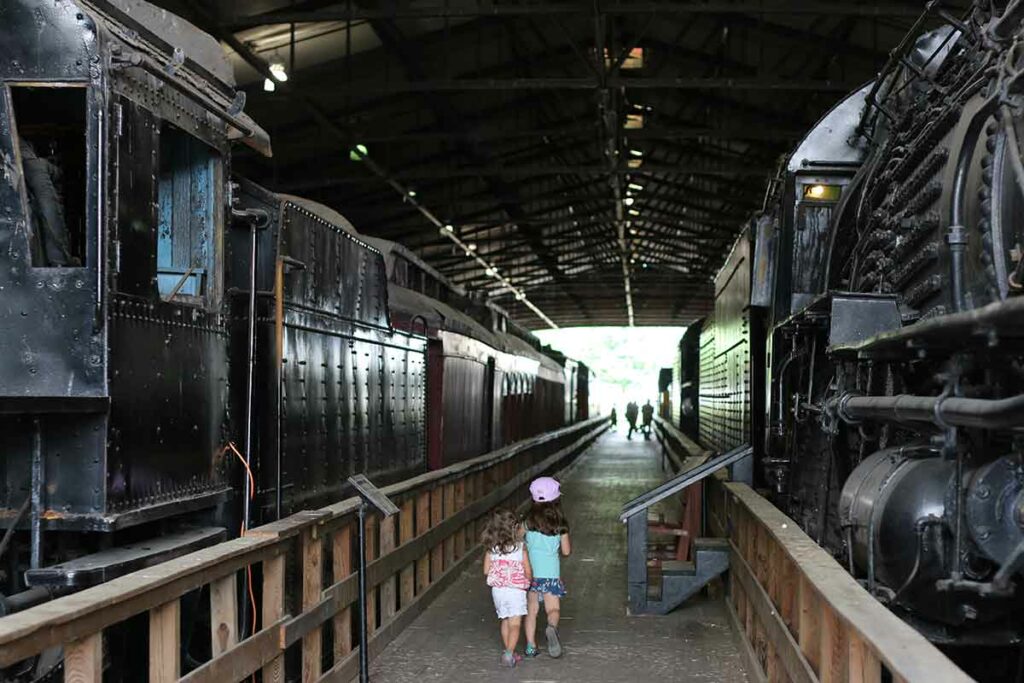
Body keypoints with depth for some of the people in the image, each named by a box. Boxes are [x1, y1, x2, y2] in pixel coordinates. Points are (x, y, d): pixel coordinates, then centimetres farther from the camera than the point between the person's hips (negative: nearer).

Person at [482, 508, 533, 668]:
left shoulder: (491, 549, -1)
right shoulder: (520, 548, -10)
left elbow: (486, 571, 0)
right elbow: (528, 572, -9)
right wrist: (528, 580, 13)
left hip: (497, 590, 4)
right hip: (516, 590, -4)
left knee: (505, 622, 19)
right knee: (515, 625, -1)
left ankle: (509, 653, 27)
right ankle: (509, 652, -17)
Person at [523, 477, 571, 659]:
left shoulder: (528, 522, -4)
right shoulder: (560, 524, -4)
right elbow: (566, 551, 0)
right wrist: (568, 543, 21)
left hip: (530, 572, 1)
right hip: (551, 573, -1)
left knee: (531, 611, 14)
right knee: (553, 609, 3)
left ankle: (531, 646, 14)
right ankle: (552, 628, -29)